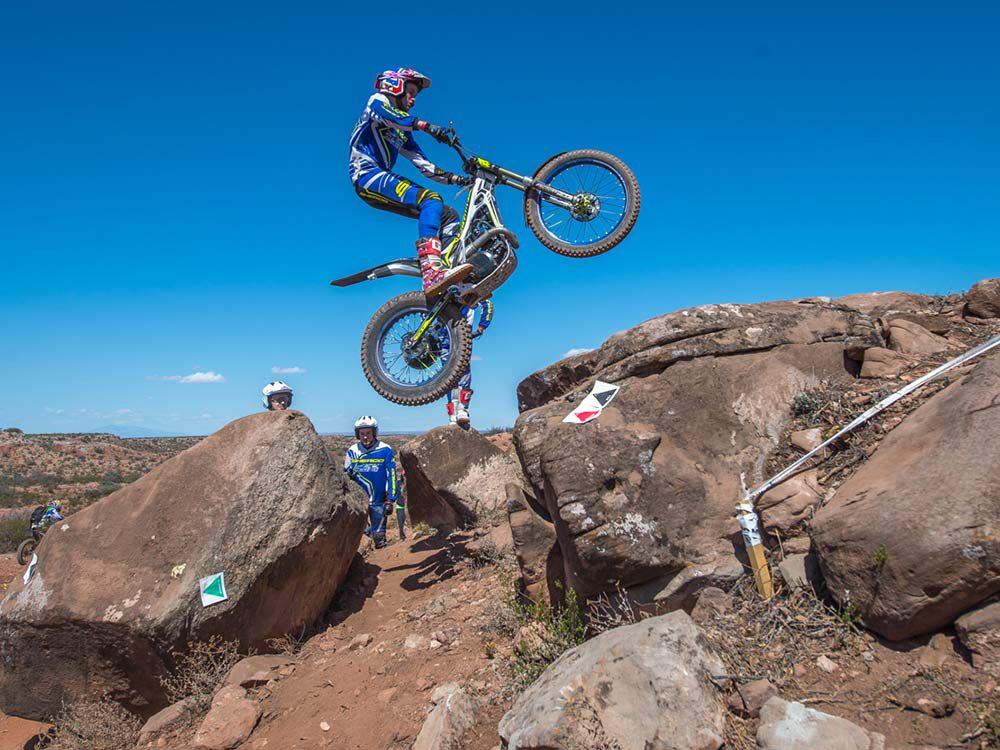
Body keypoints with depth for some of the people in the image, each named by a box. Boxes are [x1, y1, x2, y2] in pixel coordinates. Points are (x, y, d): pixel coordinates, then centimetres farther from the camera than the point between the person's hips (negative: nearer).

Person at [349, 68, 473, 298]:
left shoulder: (403, 131, 28)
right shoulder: (377, 100, 8)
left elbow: (424, 166, 18)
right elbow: (391, 116, -17)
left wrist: (455, 178, 6)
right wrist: (425, 126, -29)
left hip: (383, 179, 8)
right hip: (368, 175, -8)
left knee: (449, 215, -2)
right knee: (431, 200, -29)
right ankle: (431, 272, -46)